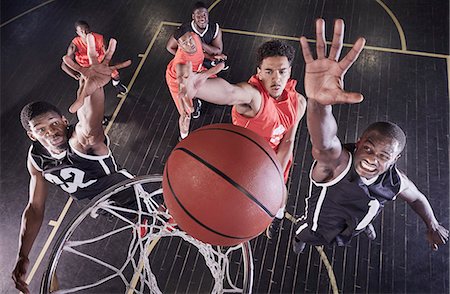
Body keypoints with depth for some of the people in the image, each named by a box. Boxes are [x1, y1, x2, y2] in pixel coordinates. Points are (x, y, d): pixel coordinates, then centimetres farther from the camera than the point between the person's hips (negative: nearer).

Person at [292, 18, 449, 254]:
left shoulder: (394, 182, -28)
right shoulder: (336, 161, -48)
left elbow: (416, 198, -2)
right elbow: (324, 144, -75)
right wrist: (318, 101, -97)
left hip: (350, 231, 4)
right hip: (317, 230, -4)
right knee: (305, 235, 30)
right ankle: (299, 237, 68)